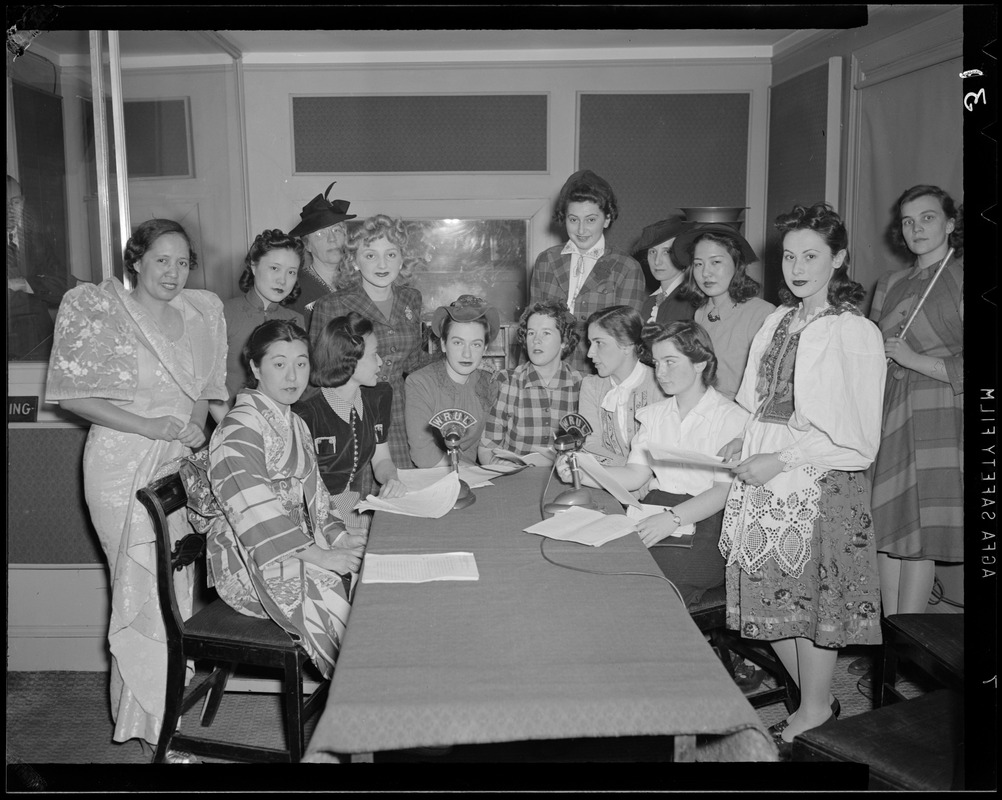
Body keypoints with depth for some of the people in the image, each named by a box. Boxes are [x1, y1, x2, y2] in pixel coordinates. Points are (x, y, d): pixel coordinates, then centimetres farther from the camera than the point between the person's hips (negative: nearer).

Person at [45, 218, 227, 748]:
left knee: (177, 585, 10)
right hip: (122, 466, -5)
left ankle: (171, 700, 28)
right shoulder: (99, 312, -7)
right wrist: (150, 427, -16)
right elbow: (72, 395, -11)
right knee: (145, 590, -2)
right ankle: (153, 722, 13)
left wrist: (195, 435, 3)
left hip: (179, 465, 5)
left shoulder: (200, 314, 9)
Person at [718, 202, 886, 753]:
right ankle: (817, 700, 32)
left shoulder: (855, 333, -9)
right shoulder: (778, 321, 10)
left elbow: (852, 435, -13)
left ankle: (814, 715, 23)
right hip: (765, 480, 7)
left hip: (820, 484, -6)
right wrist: (743, 442, 0)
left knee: (811, 596, 3)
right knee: (772, 598, 12)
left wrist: (782, 459, -17)